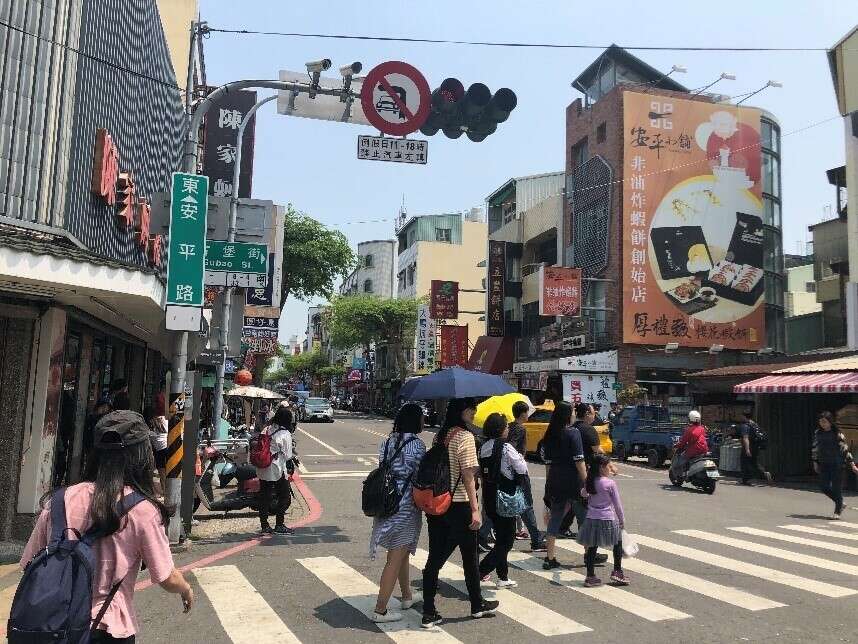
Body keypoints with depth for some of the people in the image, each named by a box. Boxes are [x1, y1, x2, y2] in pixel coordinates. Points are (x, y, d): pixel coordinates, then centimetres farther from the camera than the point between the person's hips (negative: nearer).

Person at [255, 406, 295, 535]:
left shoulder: (267, 429, 5)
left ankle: (264, 525, 18)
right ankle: (279, 525, 5)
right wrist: (289, 467, 7)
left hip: (262, 470, 7)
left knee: (264, 497, 12)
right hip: (277, 471, -7)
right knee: (284, 497, 5)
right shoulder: (285, 434, -12)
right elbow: (287, 456, -9)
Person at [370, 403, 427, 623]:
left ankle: (407, 596, 39)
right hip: (406, 505, -8)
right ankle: (380, 610, 5)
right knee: (395, 559, 0)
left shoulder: (387, 442, 7)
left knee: (402, 553, 23)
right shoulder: (416, 444, -14)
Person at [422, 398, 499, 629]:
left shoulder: (440, 435, 7)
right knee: (470, 557, 12)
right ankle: (477, 605, 29)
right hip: (459, 506, -6)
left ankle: (429, 613, 11)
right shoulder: (465, 437, -15)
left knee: (435, 558, 8)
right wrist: (475, 509, -16)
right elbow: (468, 476, -18)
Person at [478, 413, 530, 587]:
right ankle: (481, 571, -7)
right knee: (506, 540, 3)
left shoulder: (484, 447, 4)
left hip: (488, 499, 7)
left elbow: (480, 472, 6)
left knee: (501, 537, 18)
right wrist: (520, 457, 6)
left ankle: (503, 577, 23)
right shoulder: (506, 448, -16)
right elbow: (522, 469, -11)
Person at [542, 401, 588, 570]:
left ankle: (550, 557, 9)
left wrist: (549, 482, 16)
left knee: (555, 517, 9)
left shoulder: (550, 434, 7)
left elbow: (548, 459, 10)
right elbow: (579, 460, -15)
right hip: (573, 480, -5)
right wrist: (586, 482, -13)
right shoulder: (573, 432, -11)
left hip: (555, 480, 6)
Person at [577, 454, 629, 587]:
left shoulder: (590, 482, 2)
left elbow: (583, 493, 21)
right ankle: (617, 572, 21)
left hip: (591, 520, 4)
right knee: (618, 543, 18)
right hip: (607, 520, -4)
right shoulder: (610, 484, -11)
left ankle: (590, 576, 12)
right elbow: (617, 504, -4)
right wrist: (622, 520, 7)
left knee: (592, 547, 9)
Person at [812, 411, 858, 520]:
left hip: (837, 464, -5)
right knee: (824, 487, 2)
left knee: (836, 488, -2)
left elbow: (845, 449, -8)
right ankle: (840, 504, 26)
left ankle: (837, 512, 14)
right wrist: (815, 462, 12)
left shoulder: (837, 434, -9)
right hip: (824, 464, 5)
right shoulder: (817, 433, 5)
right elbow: (815, 448, 14)